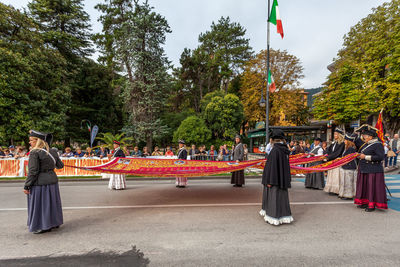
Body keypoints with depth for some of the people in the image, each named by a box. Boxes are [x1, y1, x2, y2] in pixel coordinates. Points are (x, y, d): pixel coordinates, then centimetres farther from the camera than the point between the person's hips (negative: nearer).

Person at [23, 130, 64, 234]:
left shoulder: (34, 153, -15)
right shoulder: (52, 151, 4)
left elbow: (33, 171, -17)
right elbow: (60, 166, 12)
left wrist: (26, 186, -10)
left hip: (40, 183, -7)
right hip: (52, 180, 7)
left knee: (40, 204, 6)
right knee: (51, 202, 18)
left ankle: (43, 226, 16)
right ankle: (54, 222, 29)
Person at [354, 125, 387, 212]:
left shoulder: (378, 144, -11)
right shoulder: (366, 144, 12)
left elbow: (381, 157, -20)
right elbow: (356, 144, 29)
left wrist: (366, 157, -18)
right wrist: (361, 136, 16)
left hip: (373, 170, -8)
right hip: (364, 169, 8)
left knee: (372, 187, -3)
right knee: (364, 186, 12)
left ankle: (372, 205, 5)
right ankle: (365, 202, 22)